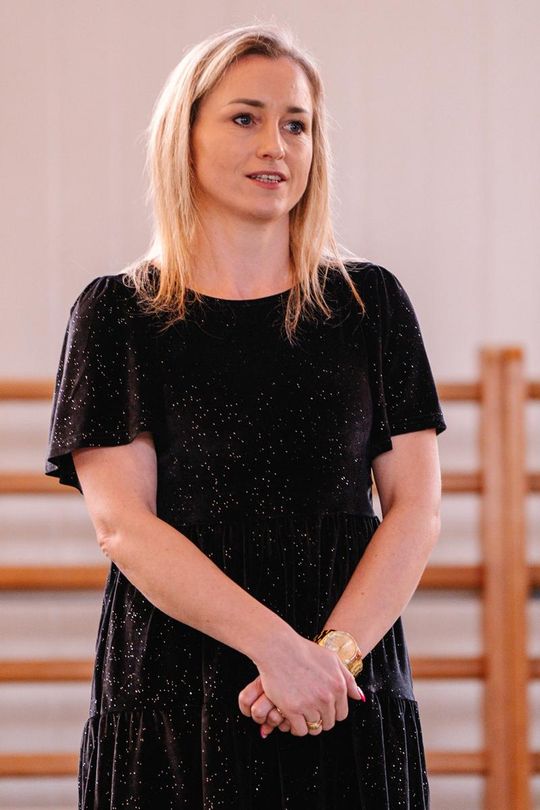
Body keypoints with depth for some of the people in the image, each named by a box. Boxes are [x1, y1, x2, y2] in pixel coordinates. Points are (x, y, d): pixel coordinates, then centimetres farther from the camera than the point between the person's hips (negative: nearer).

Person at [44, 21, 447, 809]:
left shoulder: (370, 302, 7)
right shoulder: (118, 313, 2)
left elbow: (417, 508, 2)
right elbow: (122, 523, -7)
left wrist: (335, 652, -14)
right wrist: (278, 648, -17)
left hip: (349, 705, 1)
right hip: (172, 706, -1)